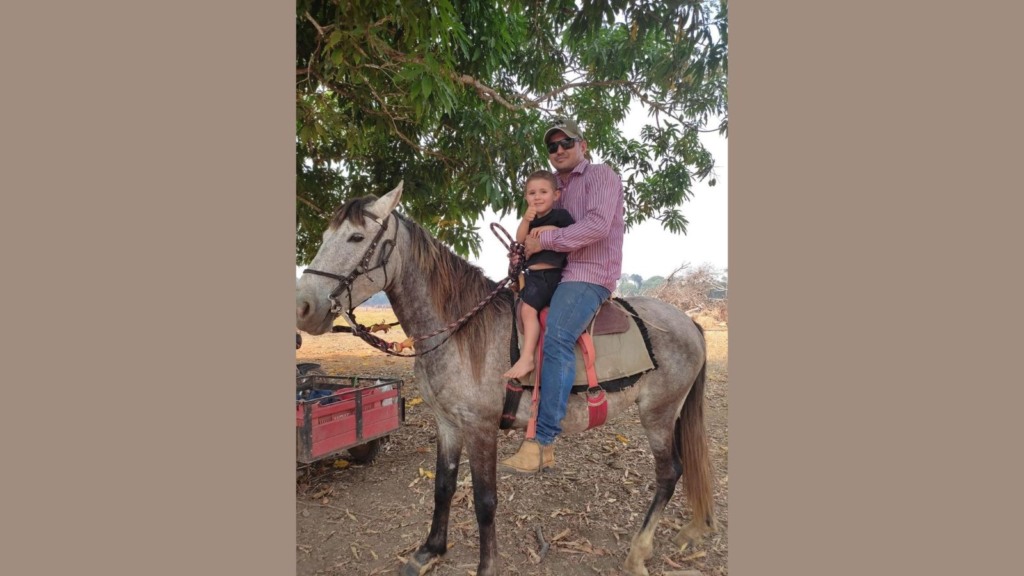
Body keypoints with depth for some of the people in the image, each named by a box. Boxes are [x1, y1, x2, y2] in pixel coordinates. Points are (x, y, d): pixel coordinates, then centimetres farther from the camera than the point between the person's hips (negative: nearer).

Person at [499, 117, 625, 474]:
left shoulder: (600, 175, -1)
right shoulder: (558, 188, 23)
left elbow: (597, 225, -18)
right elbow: (549, 236, 26)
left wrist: (544, 241, -17)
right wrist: (524, 251, 4)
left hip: (589, 275, -10)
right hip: (555, 274, 10)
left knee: (557, 338, -29)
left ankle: (543, 441, -32)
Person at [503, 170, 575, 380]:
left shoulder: (560, 215, -1)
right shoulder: (531, 220, 19)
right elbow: (519, 242, 6)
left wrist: (551, 229, -15)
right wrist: (525, 221, -11)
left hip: (550, 274, -9)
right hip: (530, 275, 9)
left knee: (528, 308, -22)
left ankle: (527, 358, -23)